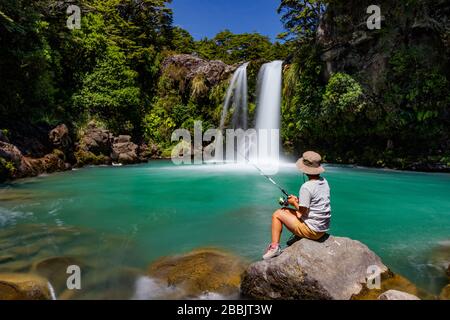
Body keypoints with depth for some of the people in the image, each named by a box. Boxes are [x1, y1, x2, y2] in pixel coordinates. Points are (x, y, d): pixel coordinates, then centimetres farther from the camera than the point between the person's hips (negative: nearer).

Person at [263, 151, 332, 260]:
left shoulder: (306, 187, -23)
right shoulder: (324, 182, 3)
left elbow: (303, 211, -20)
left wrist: (294, 203, -2)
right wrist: (299, 200, 8)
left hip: (312, 230, -8)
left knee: (277, 214, 4)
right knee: (286, 210, 24)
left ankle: (274, 247, 5)